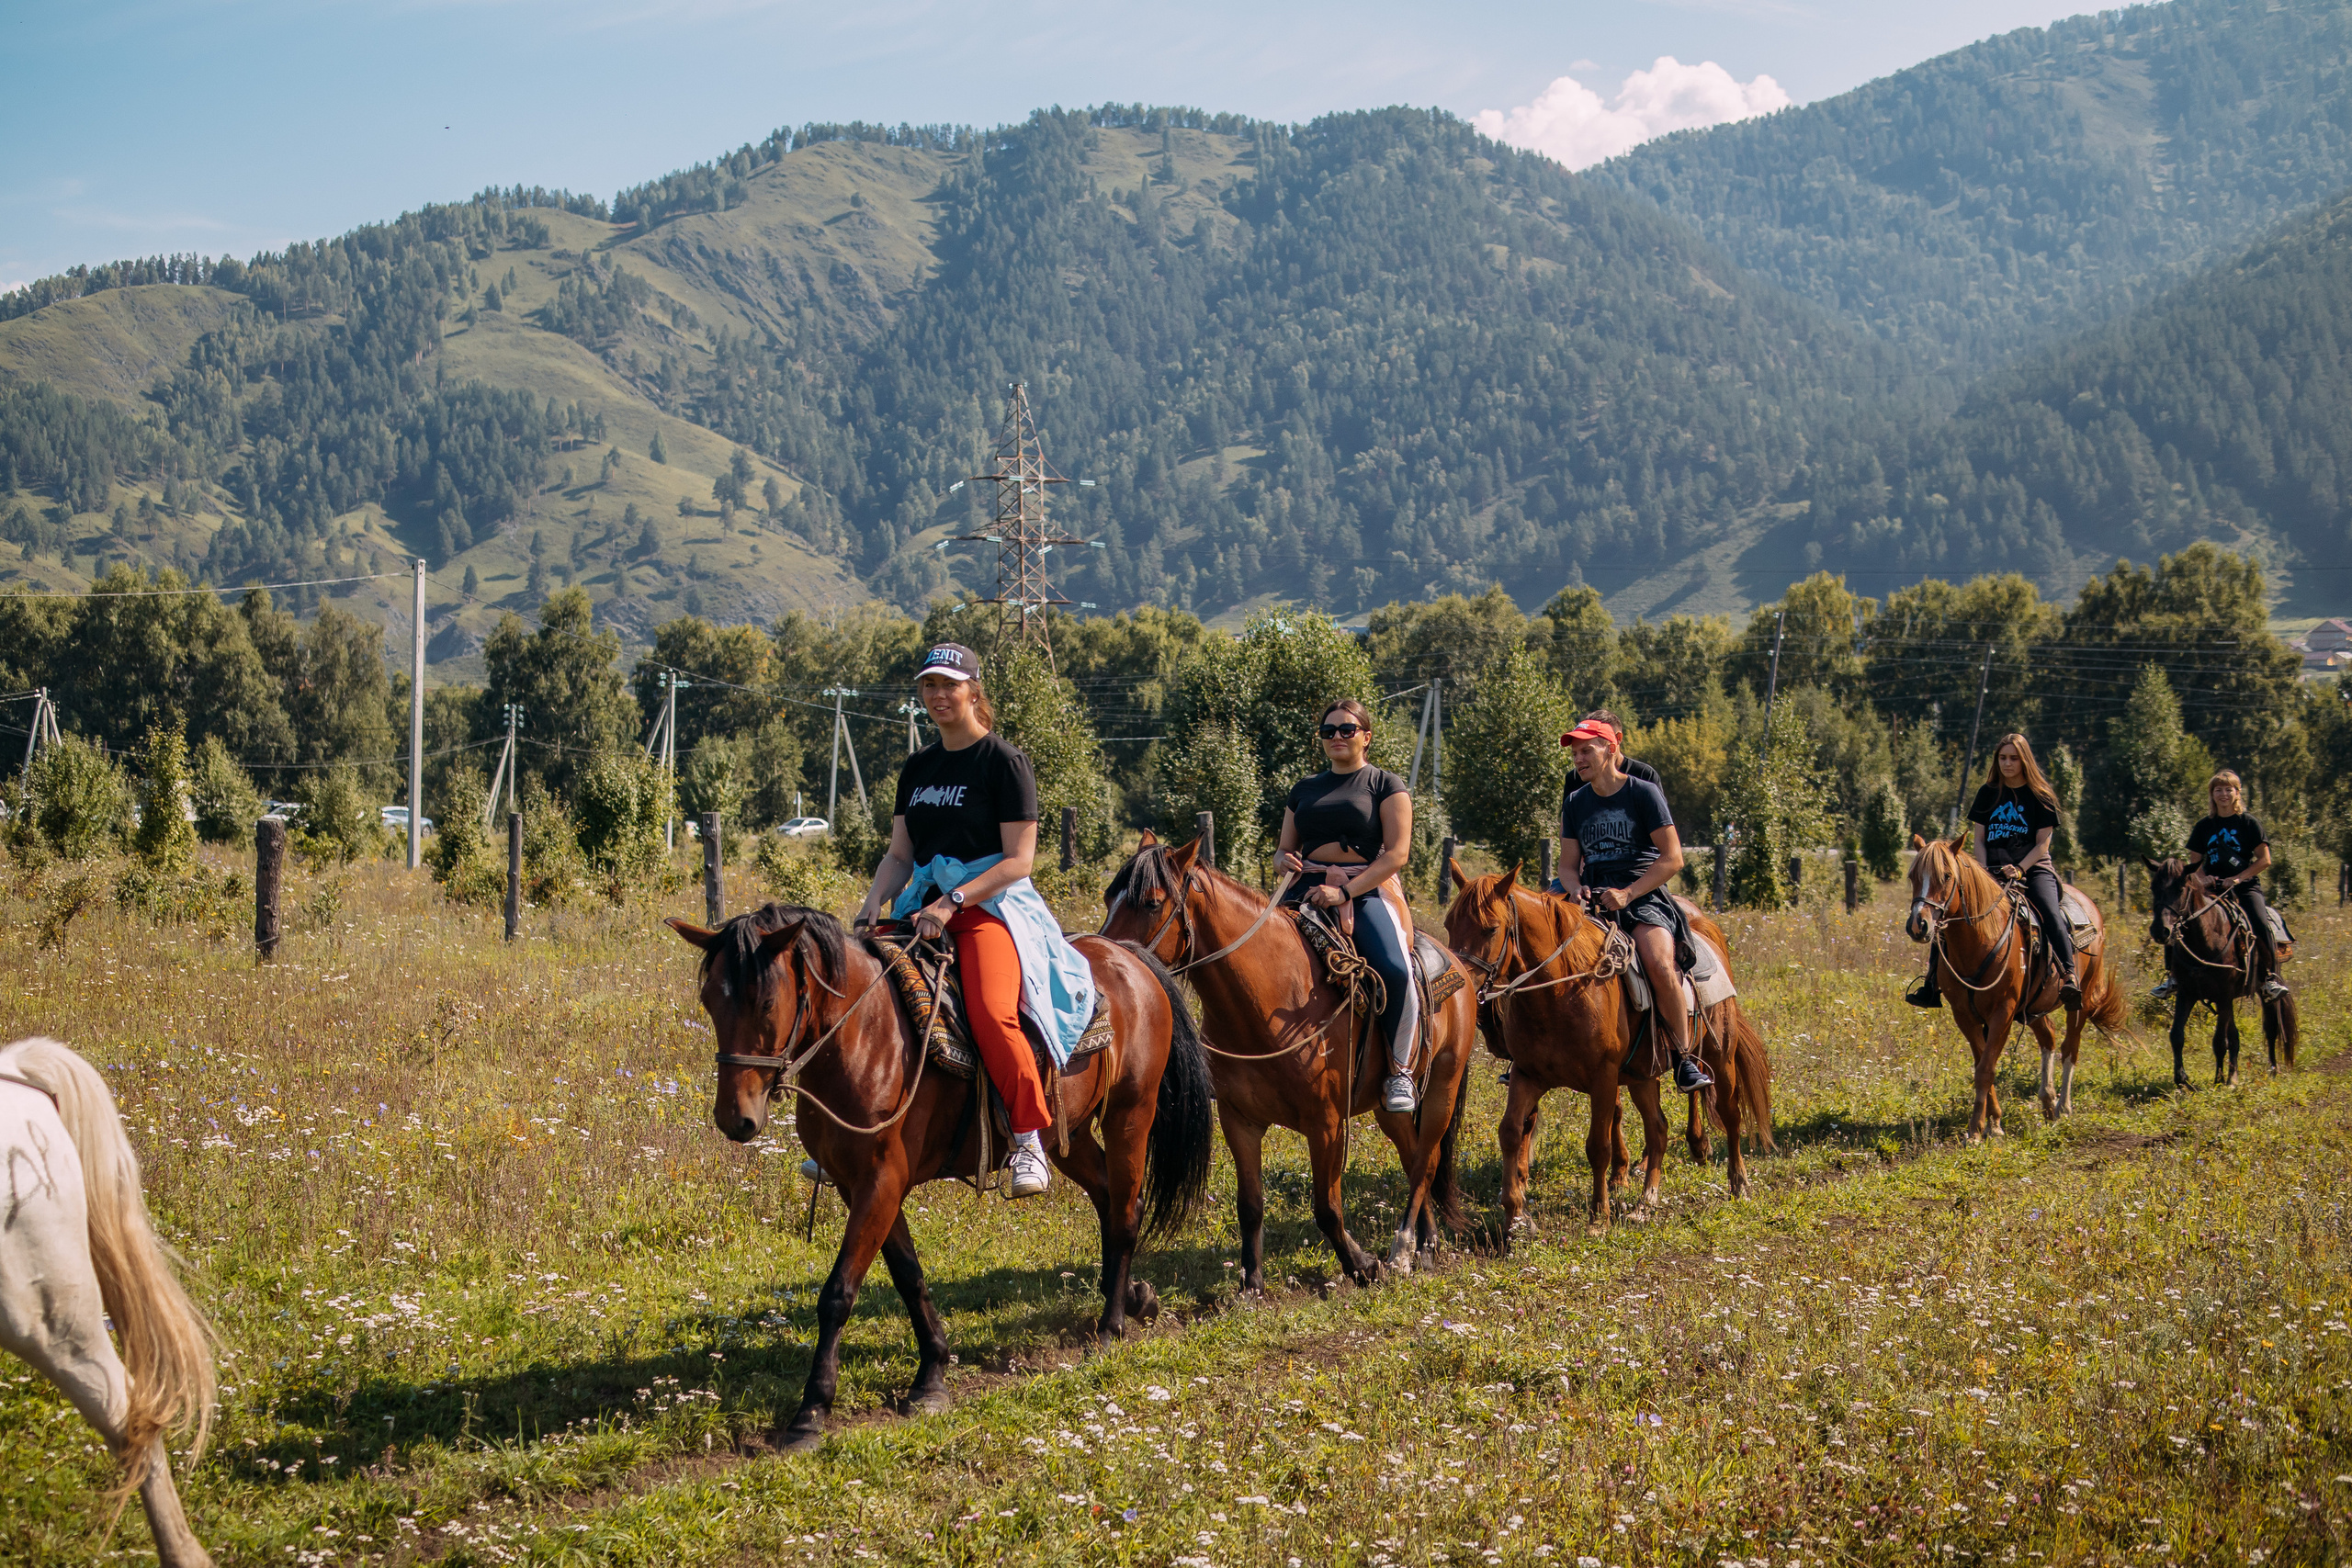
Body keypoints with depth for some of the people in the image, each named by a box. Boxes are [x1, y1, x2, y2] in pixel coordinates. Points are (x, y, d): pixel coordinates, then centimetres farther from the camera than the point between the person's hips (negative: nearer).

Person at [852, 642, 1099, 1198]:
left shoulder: (1004, 761, -4)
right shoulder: (918, 767, 16)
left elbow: (1019, 860, -10)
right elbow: (900, 856, 17)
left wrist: (953, 902, -20)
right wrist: (871, 906, -2)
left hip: (991, 905, -7)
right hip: (926, 906, 7)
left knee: (991, 1012, -32)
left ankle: (1030, 1139, -21)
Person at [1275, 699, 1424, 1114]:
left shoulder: (1385, 785, 6)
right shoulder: (1304, 790, 21)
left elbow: (1397, 853, -5)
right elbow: (1284, 848, 25)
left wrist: (1345, 892, -17)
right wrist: (1285, 859, -2)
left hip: (1367, 890, -5)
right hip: (1307, 890, 5)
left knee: (1394, 969, -31)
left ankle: (1399, 1068, -14)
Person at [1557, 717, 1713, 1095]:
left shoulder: (1644, 793, -1)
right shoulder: (1575, 802, 14)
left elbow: (1672, 858, -6)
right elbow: (1568, 865, 16)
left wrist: (1627, 894, -16)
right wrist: (1577, 892, -9)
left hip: (1644, 896, -5)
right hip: (1592, 899, 5)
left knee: (1659, 964, -33)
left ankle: (1684, 1060, -17)